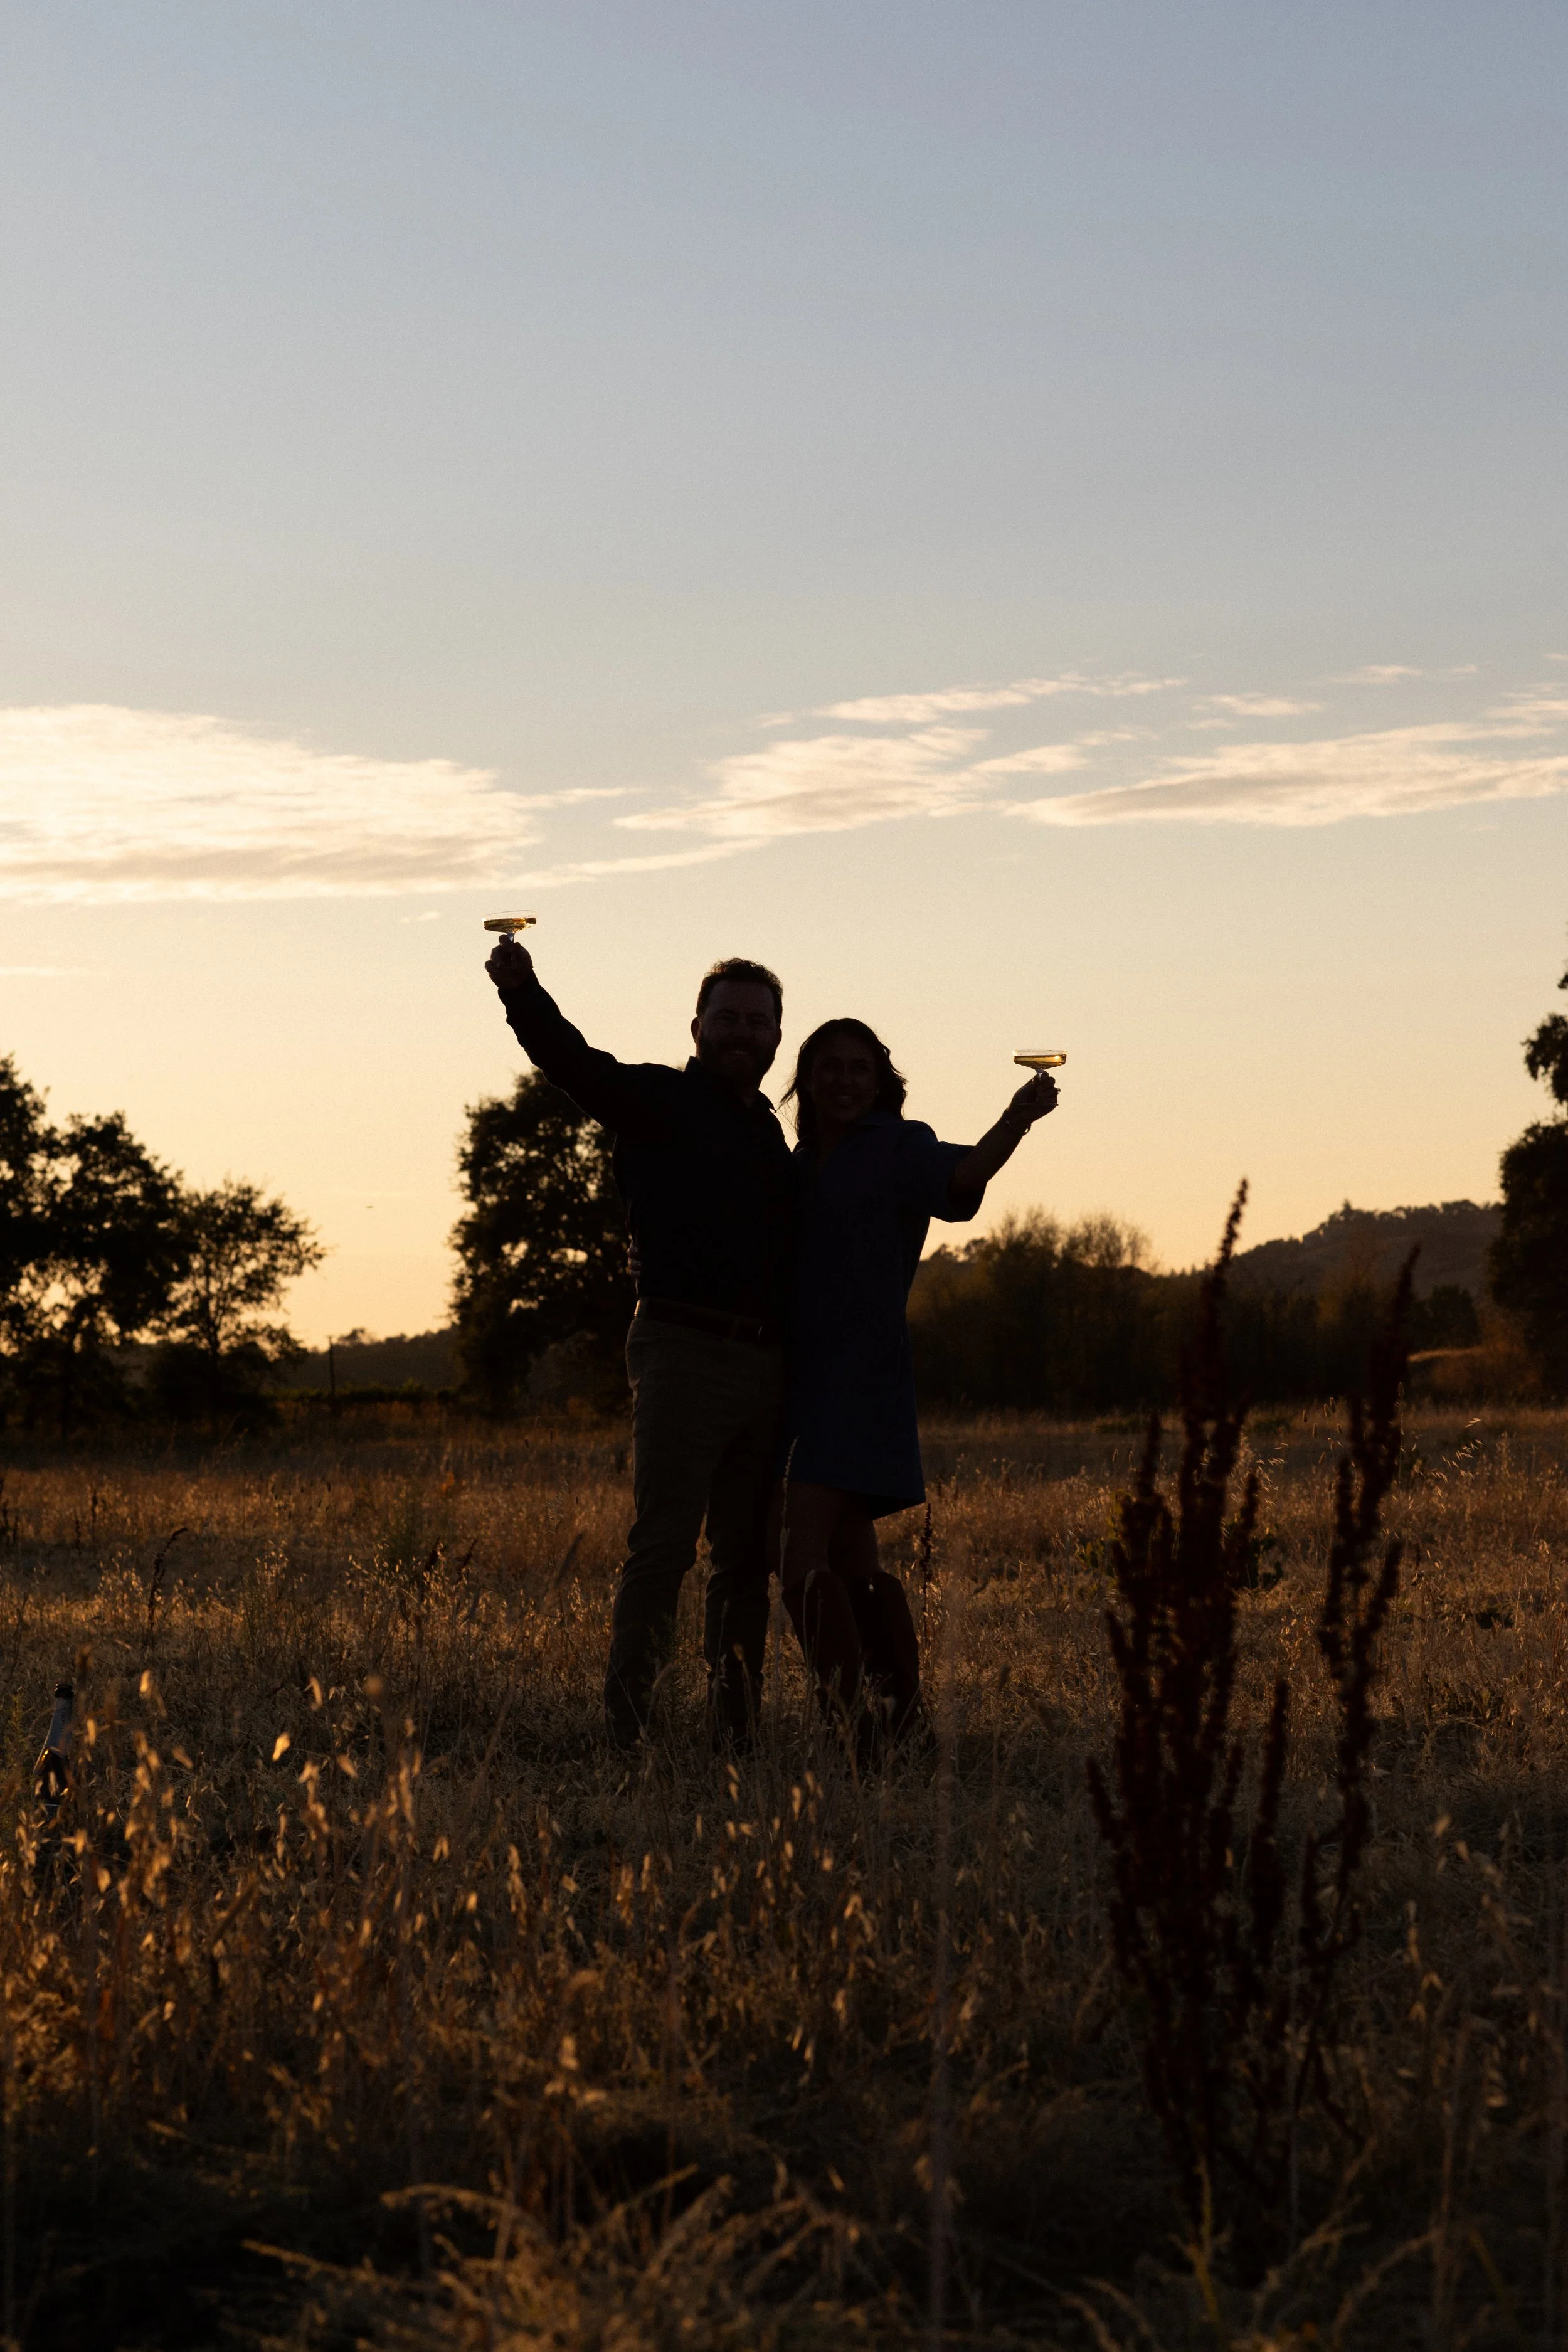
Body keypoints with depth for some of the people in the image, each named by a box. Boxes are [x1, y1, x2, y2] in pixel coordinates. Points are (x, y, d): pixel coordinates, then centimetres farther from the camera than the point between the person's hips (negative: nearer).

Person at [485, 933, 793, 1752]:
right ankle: (625, 1731, -14)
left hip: (763, 1366, 7)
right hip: (684, 1351, -7)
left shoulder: (768, 1131, 20)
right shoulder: (659, 1100, 0)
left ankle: (735, 1731, 16)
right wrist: (522, 992, -36)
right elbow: (575, 1063, -18)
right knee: (663, 1546, -13)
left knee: (746, 1557, 10)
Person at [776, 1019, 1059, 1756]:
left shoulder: (897, 1149, -4)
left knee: (802, 1556, -20)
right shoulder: (802, 1165, 17)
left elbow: (963, 1174, -24)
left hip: (859, 1384, -8)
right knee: (851, 1562, 13)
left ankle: (853, 1721, -24)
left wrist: (1018, 1119, -41)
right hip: (805, 1384, 8)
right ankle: (901, 1722, 21)